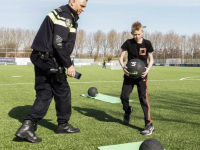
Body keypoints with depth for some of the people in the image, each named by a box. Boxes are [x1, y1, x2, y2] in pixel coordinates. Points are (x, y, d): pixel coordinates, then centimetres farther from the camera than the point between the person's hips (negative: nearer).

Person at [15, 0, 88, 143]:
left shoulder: (61, 14, 19)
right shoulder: (65, 16, -14)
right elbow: (59, 44, -23)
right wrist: (69, 64, -16)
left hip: (41, 59, 10)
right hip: (50, 61, -10)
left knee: (44, 93, 8)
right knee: (63, 92, 6)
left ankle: (28, 126, 1)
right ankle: (63, 125, 22)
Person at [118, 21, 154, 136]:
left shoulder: (147, 43, -3)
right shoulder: (128, 43, -2)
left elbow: (151, 59, 4)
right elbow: (121, 57, 1)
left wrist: (148, 69, -15)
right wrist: (123, 66, -20)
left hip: (142, 75, -2)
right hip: (129, 74, 2)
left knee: (143, 98, -11)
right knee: (124, 96, -2)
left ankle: (149, 125, -7)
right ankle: (128, 111, 33)